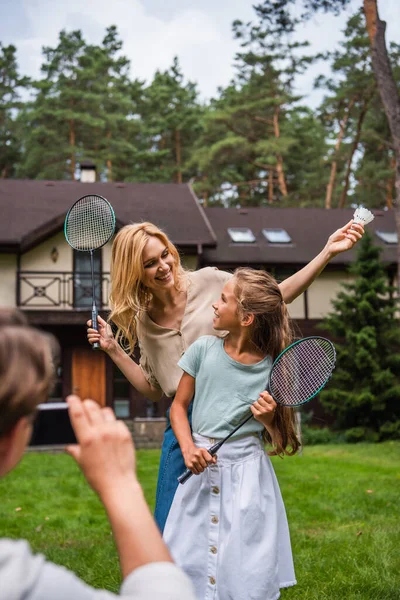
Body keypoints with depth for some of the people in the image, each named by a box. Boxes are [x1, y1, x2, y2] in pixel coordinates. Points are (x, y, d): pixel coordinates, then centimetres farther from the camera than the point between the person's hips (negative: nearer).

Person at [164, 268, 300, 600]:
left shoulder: (271, 370, -5)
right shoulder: (205, 348, -1)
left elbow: (279, 440, 5)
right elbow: (179, 406, 7)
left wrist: (267, 419, -16)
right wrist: (189, 448, -9)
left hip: (247, 471, -2)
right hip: (201, 467, 2)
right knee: (189, 566, 5)